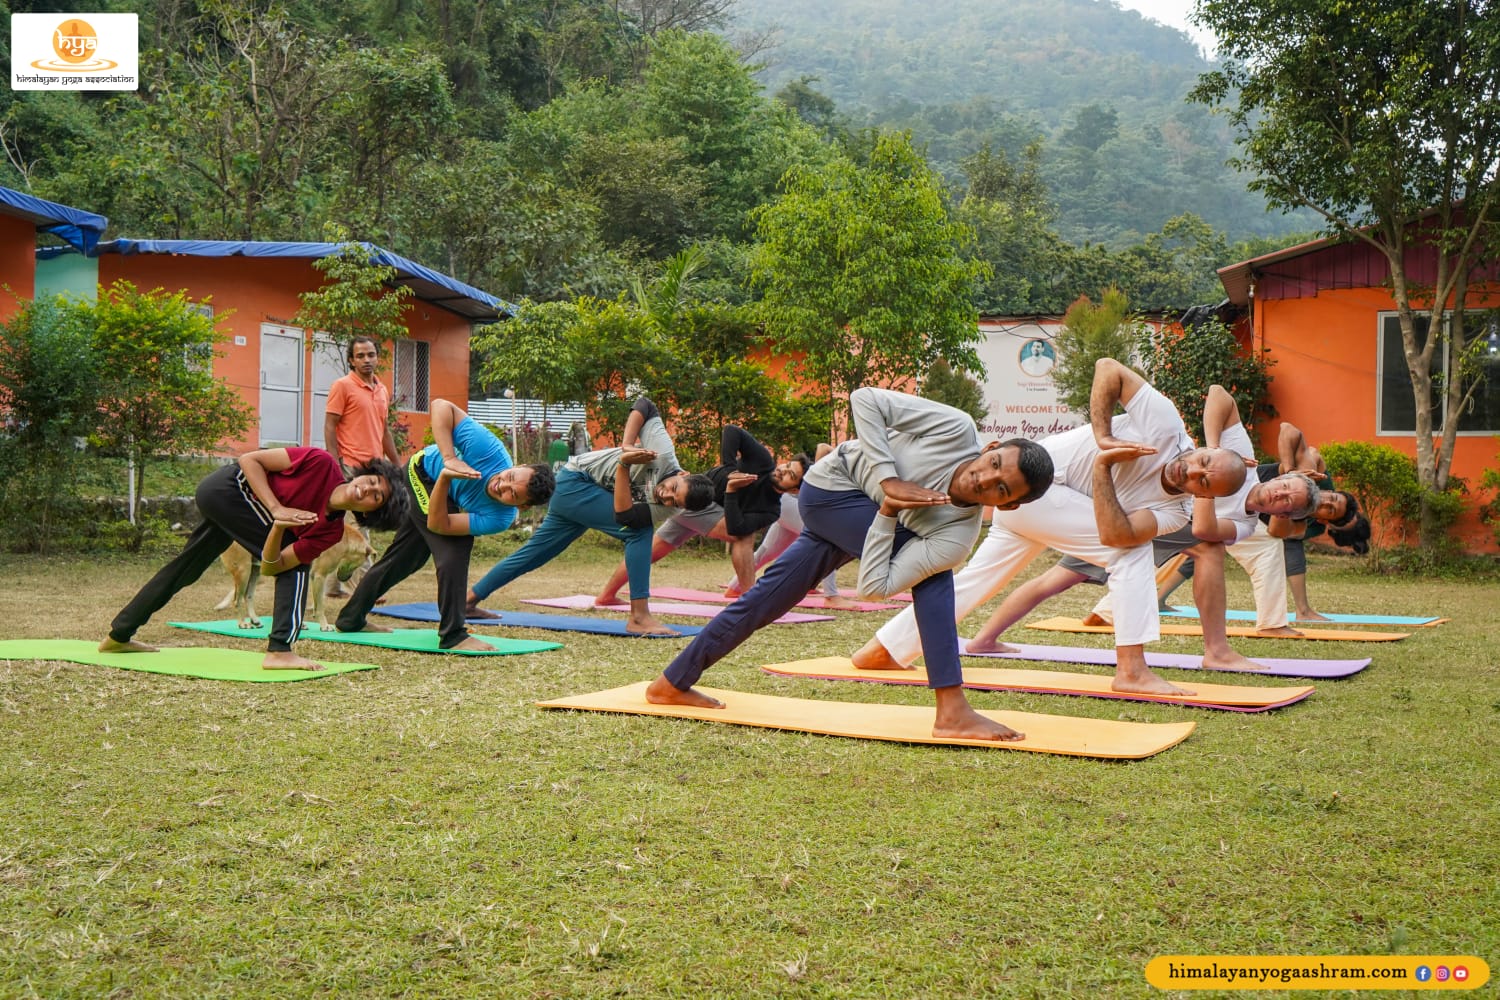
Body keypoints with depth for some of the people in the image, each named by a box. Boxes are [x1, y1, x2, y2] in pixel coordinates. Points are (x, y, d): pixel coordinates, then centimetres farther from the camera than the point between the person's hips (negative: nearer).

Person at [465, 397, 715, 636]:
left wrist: (624, 465, -34)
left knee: (534, 553, 16)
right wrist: (626, 446, -31)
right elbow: (645, 406, -20)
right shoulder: (664, 453, -27)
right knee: (639, 532, -20)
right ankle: (639, 617, -19)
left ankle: (470, 599, 31)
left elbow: (622, 515, -28)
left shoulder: (666, 510, -16)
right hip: (574, 481, -7)